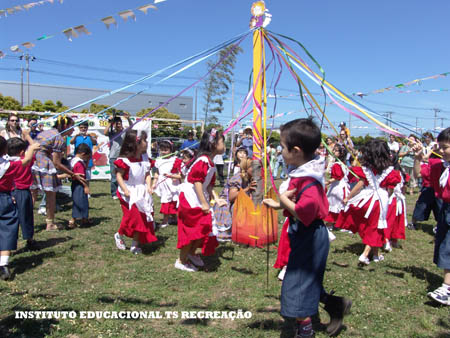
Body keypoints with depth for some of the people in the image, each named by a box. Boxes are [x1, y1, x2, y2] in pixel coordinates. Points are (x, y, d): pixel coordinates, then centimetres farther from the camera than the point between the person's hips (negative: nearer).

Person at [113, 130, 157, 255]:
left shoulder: (145, 158, 2)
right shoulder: (125, 159, -18)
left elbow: (147, 174, 5)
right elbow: (119, 175, -15)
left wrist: (149, 186, -10)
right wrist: (125, 190, -22)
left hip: (141, 192, 6)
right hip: (129, 192, -6)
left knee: (142, 217, 6)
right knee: (132, 216, -8)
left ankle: (135, 244, 18)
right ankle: (119, 235, 22)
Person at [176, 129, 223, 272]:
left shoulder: (210, 162, 10)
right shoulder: (203, 161, -20)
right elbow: (197, 182, -23)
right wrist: (203, 203, -22)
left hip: (200, 199, 10)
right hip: (191, 199, -10)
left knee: (205, 227, 11)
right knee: (191, 229, -2)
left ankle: (192, 253, 31)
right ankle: (181, 261, 14)